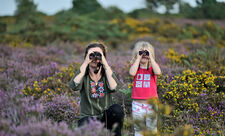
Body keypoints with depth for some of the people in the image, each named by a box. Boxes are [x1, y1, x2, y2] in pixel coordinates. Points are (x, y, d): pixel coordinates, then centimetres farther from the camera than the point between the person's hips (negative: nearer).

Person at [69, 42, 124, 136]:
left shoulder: (107, 73, 1)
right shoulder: (83, 74, -1)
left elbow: (114, 87, -22)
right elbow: (74, 86, -24)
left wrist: (105, 63, -21)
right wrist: (85, 63, -22)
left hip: (106, 117, 2)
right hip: (88, 117, -2)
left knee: (117, 109, -29)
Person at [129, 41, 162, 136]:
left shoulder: (153, 66, 3)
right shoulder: (135, 66, 4)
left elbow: (158, 72, -21)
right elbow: (132, 73, -20)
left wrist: (151, 58, -15)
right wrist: (138, 58, -14)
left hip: (151, 102, 0)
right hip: (137, 103, 0)